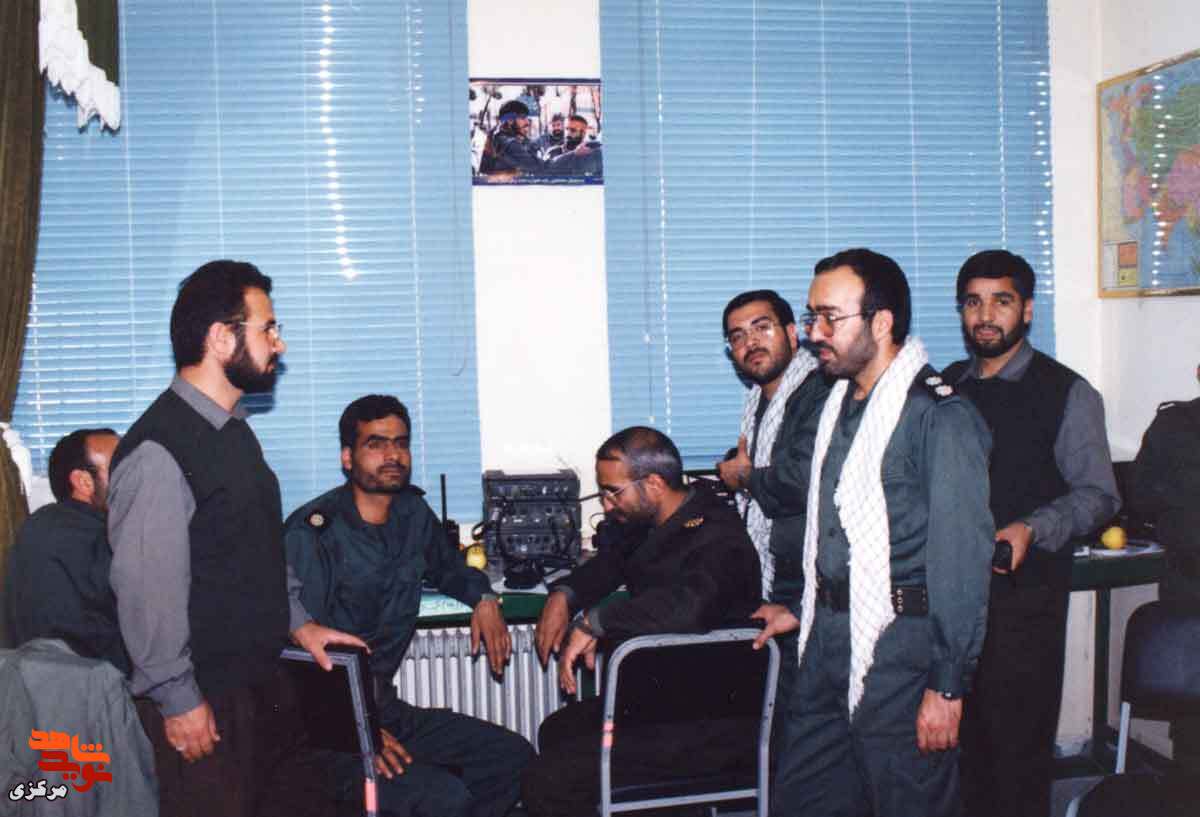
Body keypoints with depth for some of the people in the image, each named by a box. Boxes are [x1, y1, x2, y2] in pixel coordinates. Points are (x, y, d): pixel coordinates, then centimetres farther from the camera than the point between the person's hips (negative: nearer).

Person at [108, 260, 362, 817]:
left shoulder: (234, 431, 10)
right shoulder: (157, 451, -21)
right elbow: (147, 590, -22)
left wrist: (297, 623, 14)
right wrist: (179, 702, -17)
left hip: (263, 681, 9)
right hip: (206, 702, -9)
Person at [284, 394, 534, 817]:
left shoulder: (413, 513, 9)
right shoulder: (311, 532, -14)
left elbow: (447, 567, 32)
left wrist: (484, 598, 11)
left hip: (384, 707, 8)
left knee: (513, 754, -2)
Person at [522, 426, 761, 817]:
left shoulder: (716, 539, -24)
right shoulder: (657, 524, 8)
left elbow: (687, 606, -44)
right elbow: (614, 561, 26)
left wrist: (593, 622, -32)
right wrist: (564, 595, 6)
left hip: (710, 728, -10)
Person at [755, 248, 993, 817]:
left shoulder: (940, 417, -14)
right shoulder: (839, 404, 14)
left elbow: (962, 557, -16)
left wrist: (947, 684, -17)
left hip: (899, 650, -8)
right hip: (826, 642, 8)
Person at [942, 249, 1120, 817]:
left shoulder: (1067, 393, -1)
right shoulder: (945, 387, 12)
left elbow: (1097, 494, -3)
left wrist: (1030, 529, -19)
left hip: (1024, 599, -4)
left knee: (1020, 746, 0)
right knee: (963, 743, 9)